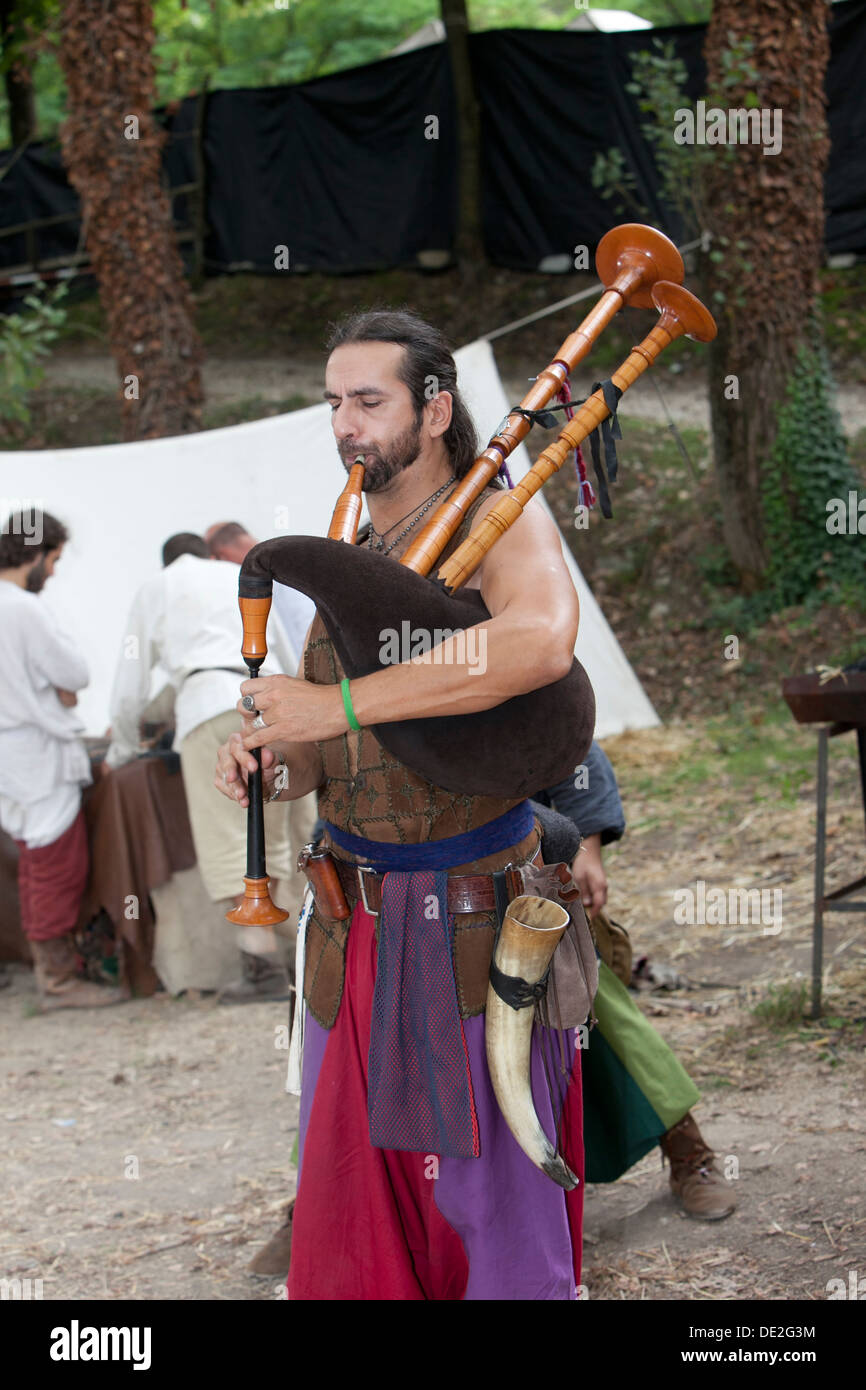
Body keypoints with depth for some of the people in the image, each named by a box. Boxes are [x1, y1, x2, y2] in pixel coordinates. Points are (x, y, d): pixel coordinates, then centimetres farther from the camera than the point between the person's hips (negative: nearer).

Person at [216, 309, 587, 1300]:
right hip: (355, 915, 6)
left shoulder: (501, 522, -10)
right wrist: (263, 761, -12)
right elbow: (326, 752, 14)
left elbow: (540, 640, -34)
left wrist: (335, 704, -32)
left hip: (474, 916, -6)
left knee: (488, 1182, 3)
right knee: (351, 1182, 11)